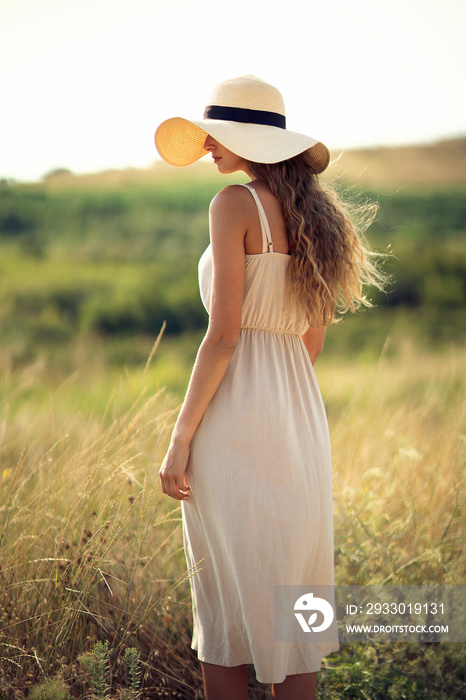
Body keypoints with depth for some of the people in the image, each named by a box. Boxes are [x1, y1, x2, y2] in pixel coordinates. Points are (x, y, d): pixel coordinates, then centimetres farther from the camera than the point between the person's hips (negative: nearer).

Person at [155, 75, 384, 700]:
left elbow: (224, 334, -15)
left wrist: (180, 437, -12)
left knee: (227, 609, 4)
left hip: (236, 415, -7)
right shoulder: (317, 215, 12)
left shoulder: (235, 204, -9)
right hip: (303, 418, 7)